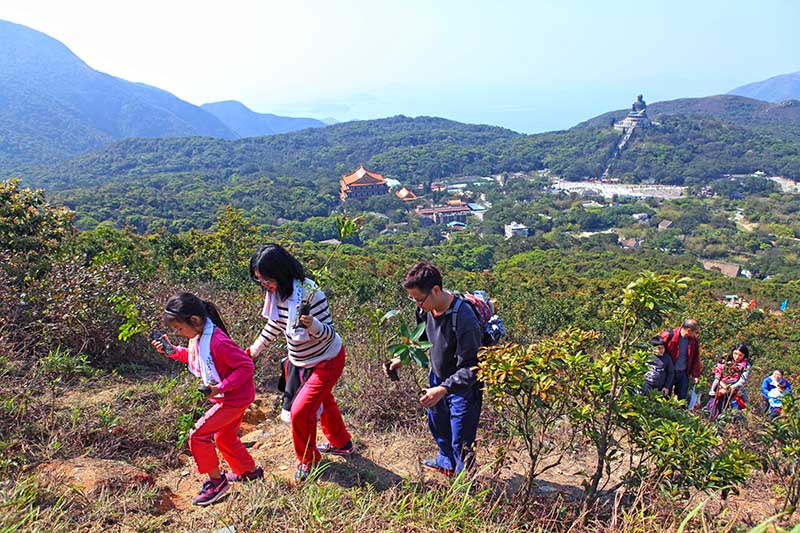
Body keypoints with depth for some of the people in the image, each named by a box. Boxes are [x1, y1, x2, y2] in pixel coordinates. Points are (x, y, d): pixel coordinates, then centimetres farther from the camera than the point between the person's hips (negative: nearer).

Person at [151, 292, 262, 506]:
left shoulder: (217, 342, -30)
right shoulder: (197, 338, 0)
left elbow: (246, 366, -27)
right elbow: (194, 358, 19)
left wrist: (221, 387, -32)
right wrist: (172, 351, 5)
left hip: (235, 398, -10)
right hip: (229, 398, 10)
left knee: (198, 435, -8)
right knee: (225, 438, 24)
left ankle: (216, 481, 8)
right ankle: (250, 471, 42)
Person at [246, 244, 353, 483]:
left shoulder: (310, 294, -33)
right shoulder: (278, 292, -10)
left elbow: (329, 333, -28)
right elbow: (276, 323, 9)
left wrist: (312, 324, -48)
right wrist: (255, 347, 12)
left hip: (327, 361, -8)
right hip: (304, 361, 9)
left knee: (300, 411, -9)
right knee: (322, 400, 26)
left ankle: (308, 461, 18)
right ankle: (341, 443, 51)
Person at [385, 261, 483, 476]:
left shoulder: (464, 319, -35)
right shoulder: (426, 309, -12)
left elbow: (471, 368, -32)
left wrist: (443, 389, -41)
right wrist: (402, 358, -2)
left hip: (464, 387, -8)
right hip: (438, 377, 8)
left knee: (461, 442, 4)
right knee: (437, 426, 28)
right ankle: (446, 462, 55)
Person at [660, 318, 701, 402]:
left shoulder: (694, 340, 0)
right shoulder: (669, 336, -14)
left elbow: (695, 358, 9)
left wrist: (695, 375, 7)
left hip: (683, 373, 4)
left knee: (682, 398, 8)